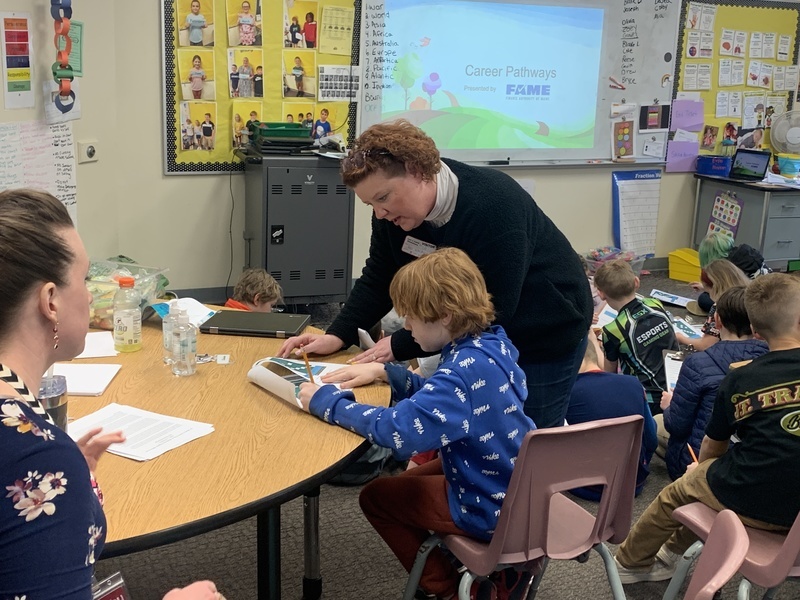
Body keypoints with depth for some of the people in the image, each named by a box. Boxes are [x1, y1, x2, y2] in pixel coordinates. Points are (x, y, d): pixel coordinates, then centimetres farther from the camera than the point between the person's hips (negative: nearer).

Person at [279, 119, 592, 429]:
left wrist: (400, 345, -28)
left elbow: (492, 311, -32)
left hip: (544, 338, -6)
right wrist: (336, 337, -14)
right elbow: (377, 281, 1)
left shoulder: (492, 206, -32)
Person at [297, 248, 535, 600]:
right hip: (521, 487, 9)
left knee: (376, 496, 8)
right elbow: (443, 397, 14)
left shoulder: (467, 370, -30)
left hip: (494, 510, -9)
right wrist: (386, 373, 3)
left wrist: (326, 401, -28)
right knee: (415, 477, 30)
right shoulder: (493, 344, -1)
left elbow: (397, 430, -41)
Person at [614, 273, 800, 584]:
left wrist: (704, 472, 26)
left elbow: (712, 449, 6)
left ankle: (631, 561, 43)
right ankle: (672, 551, 43)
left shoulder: (738, 380, -8)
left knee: (676, 493, 24)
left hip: (750, 504, -3)